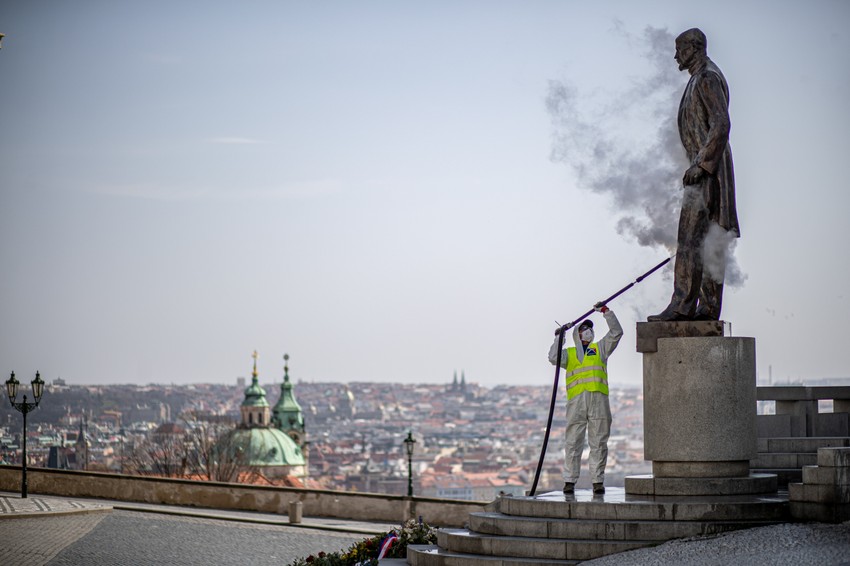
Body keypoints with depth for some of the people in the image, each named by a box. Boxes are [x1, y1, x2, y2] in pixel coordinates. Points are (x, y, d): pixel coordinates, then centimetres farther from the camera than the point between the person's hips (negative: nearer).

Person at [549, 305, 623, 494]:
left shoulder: (600, 349, 23)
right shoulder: (569, 353, 20)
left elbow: (616, 333, 15)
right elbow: (554, 358, 2)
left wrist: (606, 312, 10)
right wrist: (558, 338, 7)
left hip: (599, 399, 1)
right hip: (576, 399, -1)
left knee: (598, 443, -1)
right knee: (573, 442, -3)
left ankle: (598, 481, 2)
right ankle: (569, 481, -1)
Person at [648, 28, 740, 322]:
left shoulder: (708, 78, -11)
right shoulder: (701, 79, 21)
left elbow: (721, 125, -21)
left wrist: (700, 164, -23)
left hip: (707, 168, -11)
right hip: (704, 168, 11)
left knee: (690, 237, -14)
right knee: (709, 241, 8)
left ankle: (682, 305, -17)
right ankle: (709, 307, 9)